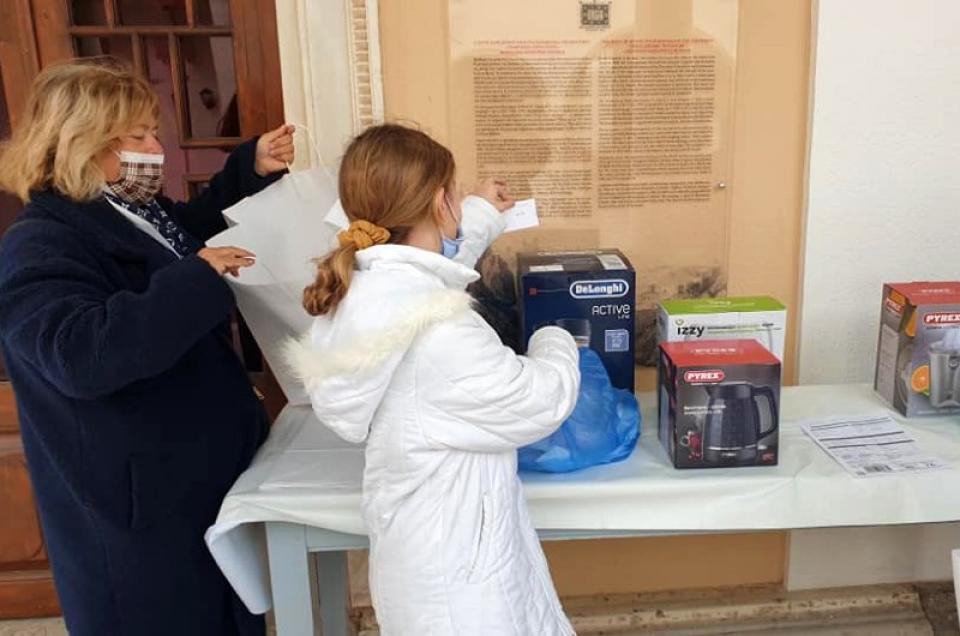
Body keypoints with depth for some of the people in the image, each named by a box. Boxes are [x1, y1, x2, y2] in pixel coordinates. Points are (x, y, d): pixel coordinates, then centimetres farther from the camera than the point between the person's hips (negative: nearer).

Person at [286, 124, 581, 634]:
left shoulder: (369, 288, -4)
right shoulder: (430, 328, -33)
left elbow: (435, 262, 20)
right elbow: (537, 401, -22)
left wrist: (482, 215, 31)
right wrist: (555, 344, -1)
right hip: (453, 555, -9)